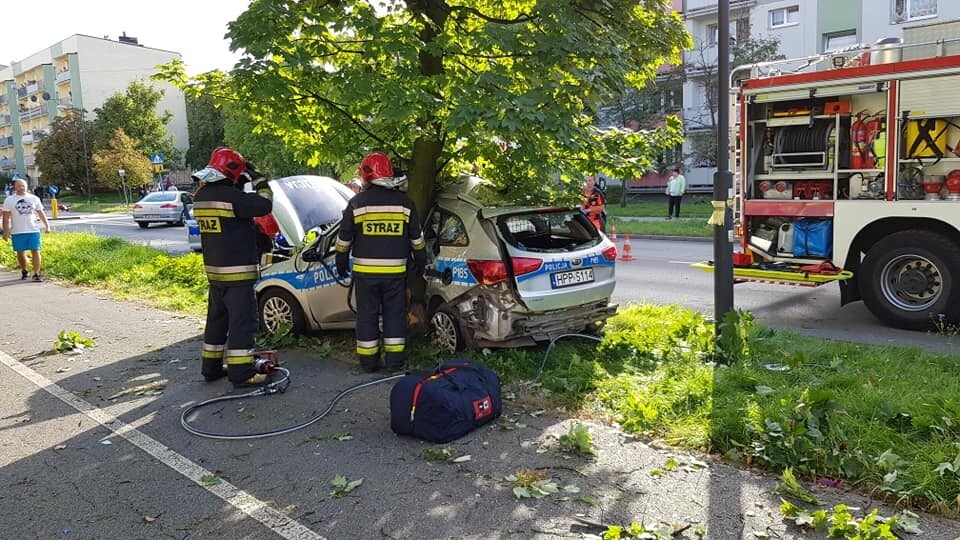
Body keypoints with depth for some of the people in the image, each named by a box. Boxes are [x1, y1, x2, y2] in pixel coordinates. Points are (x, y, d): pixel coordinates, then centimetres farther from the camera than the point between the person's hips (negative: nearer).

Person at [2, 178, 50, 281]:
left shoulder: (34, 198, 8)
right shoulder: (9, 200, 4)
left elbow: (41, 213, 13)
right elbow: (6, 217, 2)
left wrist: (47, 225, 6)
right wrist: (6, 231, -4)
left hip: (33, 230, 0)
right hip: (17, 232, 0)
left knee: (36, 251, -5)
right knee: (20, 253, 7)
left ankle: (36, 274, -3)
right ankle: (24, 271, 27)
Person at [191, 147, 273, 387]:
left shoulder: (201, 196, 9)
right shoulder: (231, 196, -18)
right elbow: (264, 206, -16)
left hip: (214, 271, 9)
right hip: (237, 273, -9)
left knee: (217, 319, 18)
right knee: (242, 322, -5)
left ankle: (211, 367, 27)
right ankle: (241, 373, -4)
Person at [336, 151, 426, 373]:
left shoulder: (357, 203, -3)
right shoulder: (404, 202, 2)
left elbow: (344, 239, 3)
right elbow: (417, 238, 9)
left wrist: (341, 263, 16)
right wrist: (420, 263, 20)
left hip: (365, 271, -1)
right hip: (395, 271, 1)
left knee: (367, 315, 8)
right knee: (394, 314, 10)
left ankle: (368, 360, 13)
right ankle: (395, 360, 12)